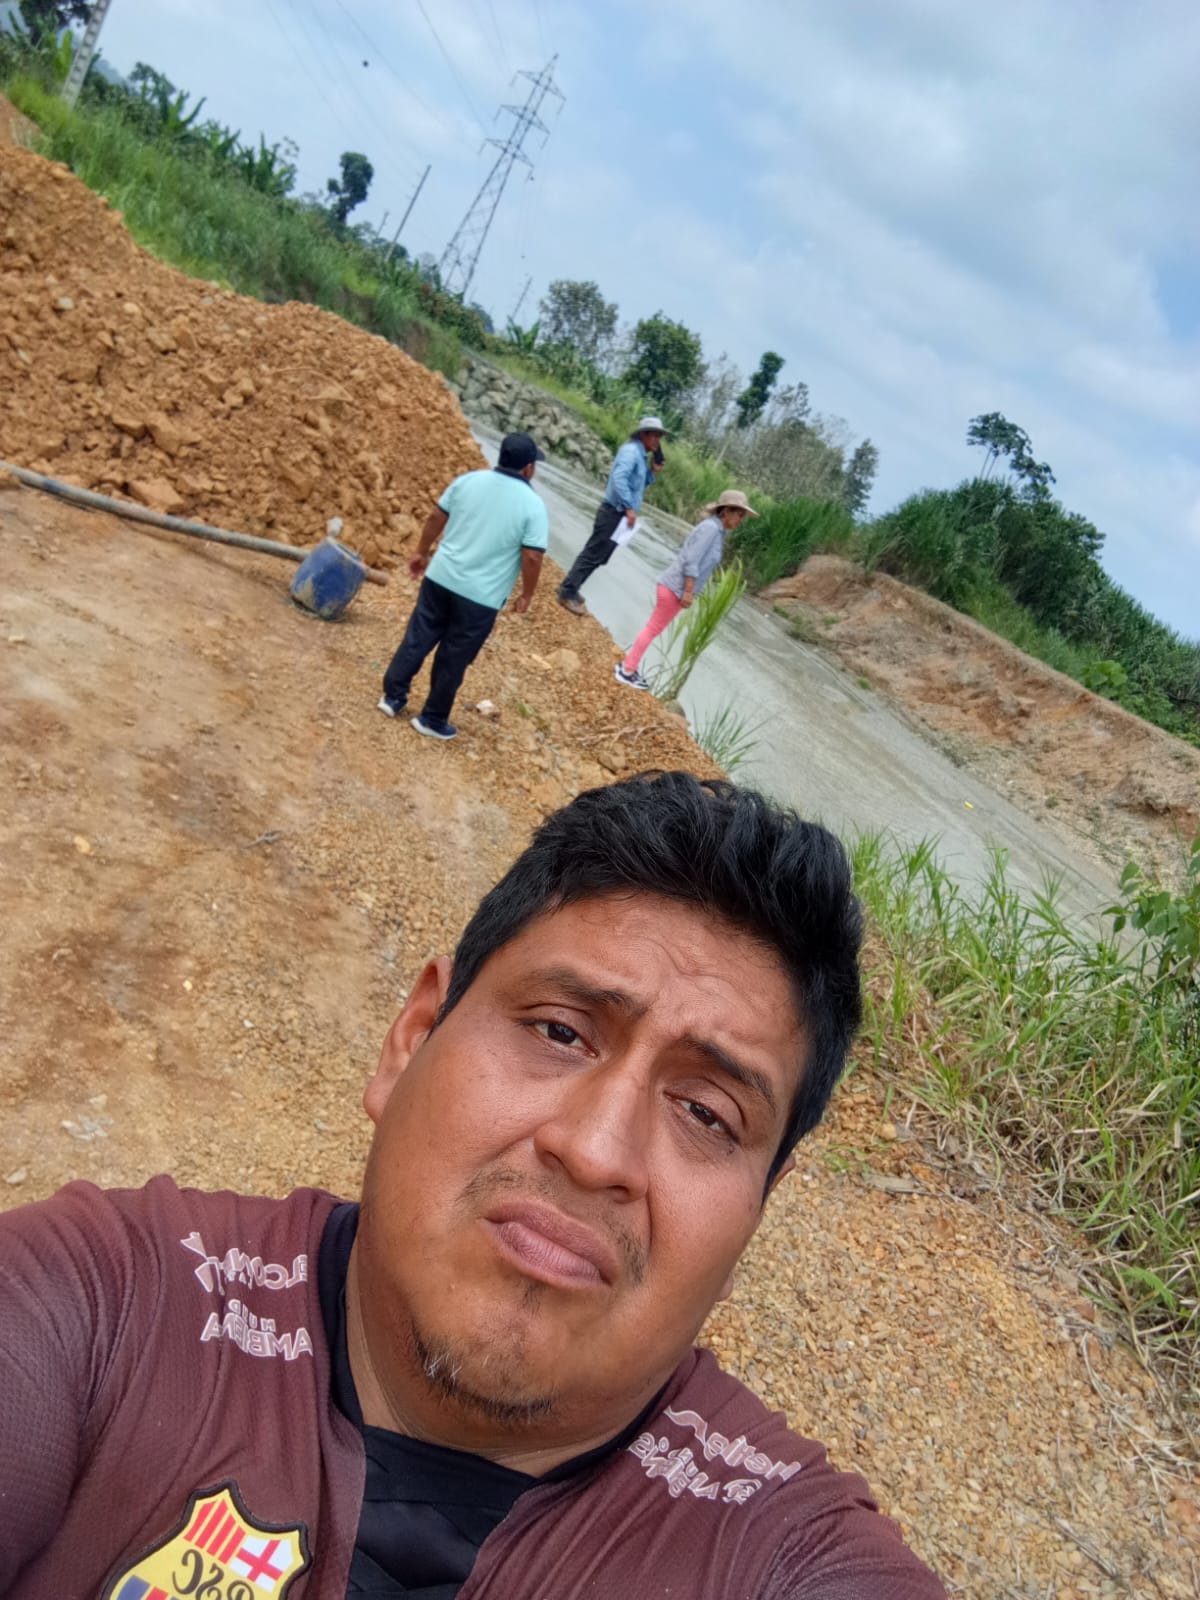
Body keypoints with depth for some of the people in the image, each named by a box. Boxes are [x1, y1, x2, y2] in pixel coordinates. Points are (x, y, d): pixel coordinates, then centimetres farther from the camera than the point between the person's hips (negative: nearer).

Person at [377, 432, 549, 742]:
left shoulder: (468, 480, 2)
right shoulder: (533, 505, -11)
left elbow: (435, 518, 8)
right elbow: (532, 557, -15)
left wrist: (422, 552, 21)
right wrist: (527, 595, -1)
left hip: (440, 577, 4)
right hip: (481, 597, -4)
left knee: (417, 639, 18)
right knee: (453, 660, 9)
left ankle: (393, 697, 26)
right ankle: (433, 720, 20)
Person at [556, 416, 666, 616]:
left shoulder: (641, 455, 17)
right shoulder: (631, 450, -15)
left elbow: (638, 484, 22)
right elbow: (619, 478, -28)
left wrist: (652, 470, 8)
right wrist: (629, 507, -30)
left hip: (620, 514, 10)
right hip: (614, 512, -10)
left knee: (598, 556, 15)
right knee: (593, 554, -7)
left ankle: (570, 589, 23)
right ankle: (567, 593, -3)